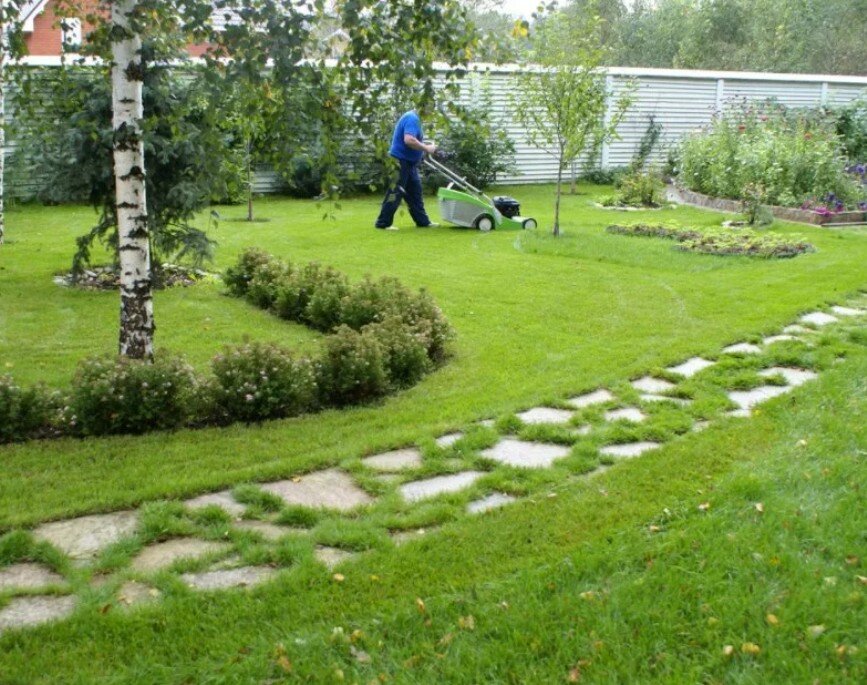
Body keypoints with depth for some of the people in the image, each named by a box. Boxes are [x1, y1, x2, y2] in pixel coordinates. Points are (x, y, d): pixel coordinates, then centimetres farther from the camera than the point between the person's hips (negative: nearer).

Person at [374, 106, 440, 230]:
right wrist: (426, 148, -21)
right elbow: (409, 140, -31)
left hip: (409, 163, 11)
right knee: (395, 193, -5)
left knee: (415, 193, 14)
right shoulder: (412, 118, -18)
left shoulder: (414, 118, 14)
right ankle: (383, 223, 1)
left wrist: (425, 145, 7)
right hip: (400, 162, -11)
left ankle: (423, 221, 20)